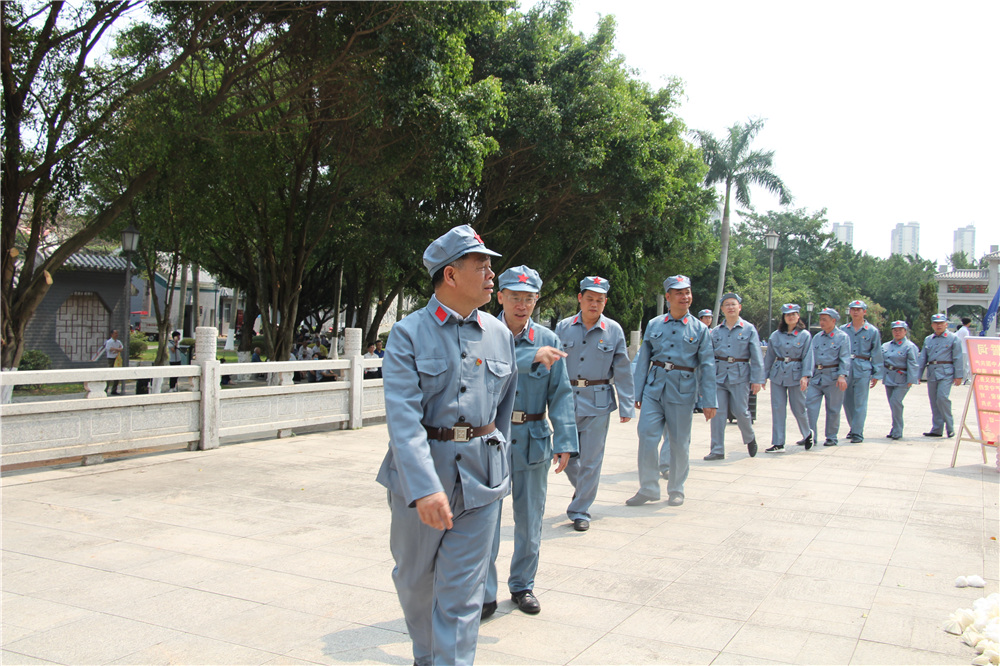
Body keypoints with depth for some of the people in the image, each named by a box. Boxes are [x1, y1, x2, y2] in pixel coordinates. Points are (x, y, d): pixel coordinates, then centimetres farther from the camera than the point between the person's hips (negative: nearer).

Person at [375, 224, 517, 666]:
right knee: (414, 578, 18)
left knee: (461, 594, 1)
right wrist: (425, 487, -29)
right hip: (420, 471, -1)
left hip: (481, 479, 2)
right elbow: (403, 416, -19)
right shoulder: (409, 333, -8)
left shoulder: (500, 335, 6)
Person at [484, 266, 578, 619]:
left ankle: (522, 586, 32)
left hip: (533, 440, 3)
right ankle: (484, 594, 16)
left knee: (530, 521, 13)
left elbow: (560, 393, 1)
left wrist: (565, 441, -8)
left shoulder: (548, 340, 3)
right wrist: (531, 355, -36)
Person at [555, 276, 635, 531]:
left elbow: (623, 371, 1)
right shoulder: (563, 327, 1)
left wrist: (626, 406, -3)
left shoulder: (614, 330, -1)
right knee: (567, 455, 10)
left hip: (598, 403, -2)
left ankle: (580, 511, 14)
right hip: (567, 399, 2)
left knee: (590, 460, 1)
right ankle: (582, 488, 40)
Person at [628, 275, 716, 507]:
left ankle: (676, 490, 23)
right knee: (647, 437, -6)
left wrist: (709, 401, -3)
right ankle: (648, 489, 8)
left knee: (679, 443, 6)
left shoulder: (699, 329, 3)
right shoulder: (654, 325, 7)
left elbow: (707, 366, 2)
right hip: (654, 386, 1)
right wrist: (637, 392, 4)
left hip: (682, 391, -1)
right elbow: (643, 360, 9)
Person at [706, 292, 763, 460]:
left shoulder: (749, 329, 2)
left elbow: (757, 357, 0)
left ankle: (750, 438, 29)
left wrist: (757, 380, -6)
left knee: (740, 411, -1)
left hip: (740, 375, -2)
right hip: (719, 375, 2)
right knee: (718, 412, -2)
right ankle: (717, 450, 4)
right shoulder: (716, 331, 8)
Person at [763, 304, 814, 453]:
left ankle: (808, 434, 32)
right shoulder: (776, 335, 7)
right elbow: (769, 357, 12)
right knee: (778, 407, -1)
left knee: (798, 408, 4)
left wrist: (805, 376, -13)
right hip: (778, 374, 2)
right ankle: (778, 444, 2)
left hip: (796, 374, -2)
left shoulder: (804, 335, 1)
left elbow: (807, 357, -3)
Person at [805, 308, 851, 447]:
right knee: (810, 406, -4)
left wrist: (842, 375, -21)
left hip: (833, 377, -4)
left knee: (833, 409, 4)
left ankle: (831, 437, 16)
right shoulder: (817, 337, 14)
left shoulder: (842, 337, -1)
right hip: (816, 377, 4)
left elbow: (845, 358, -9)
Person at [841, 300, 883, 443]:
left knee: (860, 403, -5)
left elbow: (876, 354, 5)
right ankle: (853, 428, 25)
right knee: (847, 402, 8)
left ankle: (858, 433, -1)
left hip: (863, 369, -3)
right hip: (845, 369, 3)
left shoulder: (872, 331, 5)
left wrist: (876, 374, 1)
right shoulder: (843, 329, 10)